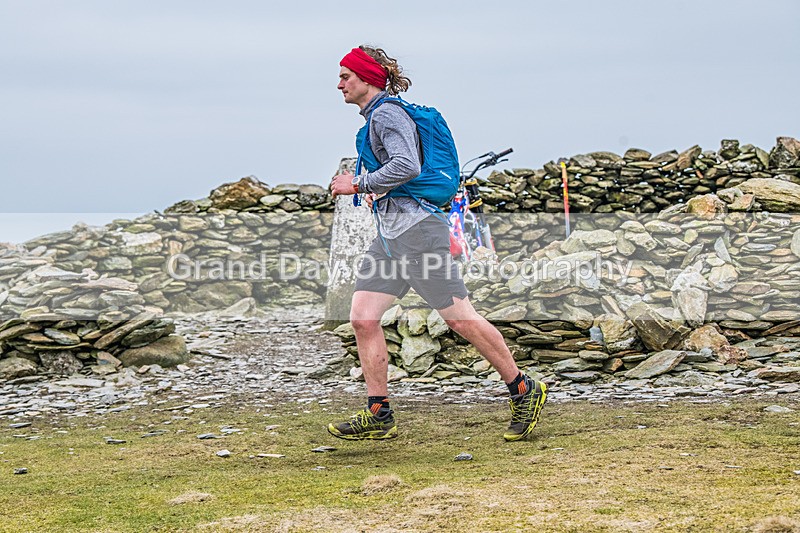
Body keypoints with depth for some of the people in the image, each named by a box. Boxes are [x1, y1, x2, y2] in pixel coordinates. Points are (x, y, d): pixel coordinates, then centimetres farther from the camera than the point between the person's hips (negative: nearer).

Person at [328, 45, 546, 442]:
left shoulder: (387, 114, -11)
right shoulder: (376, 116, 19)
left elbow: (407, 166, -27)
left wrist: (358, 184, -18)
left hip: (416, 229, -10)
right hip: (390, 234, 10)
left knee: (460, 319, -5)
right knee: (362, 318, 1)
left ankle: (524, 392, 7)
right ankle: (378, 416, 5)